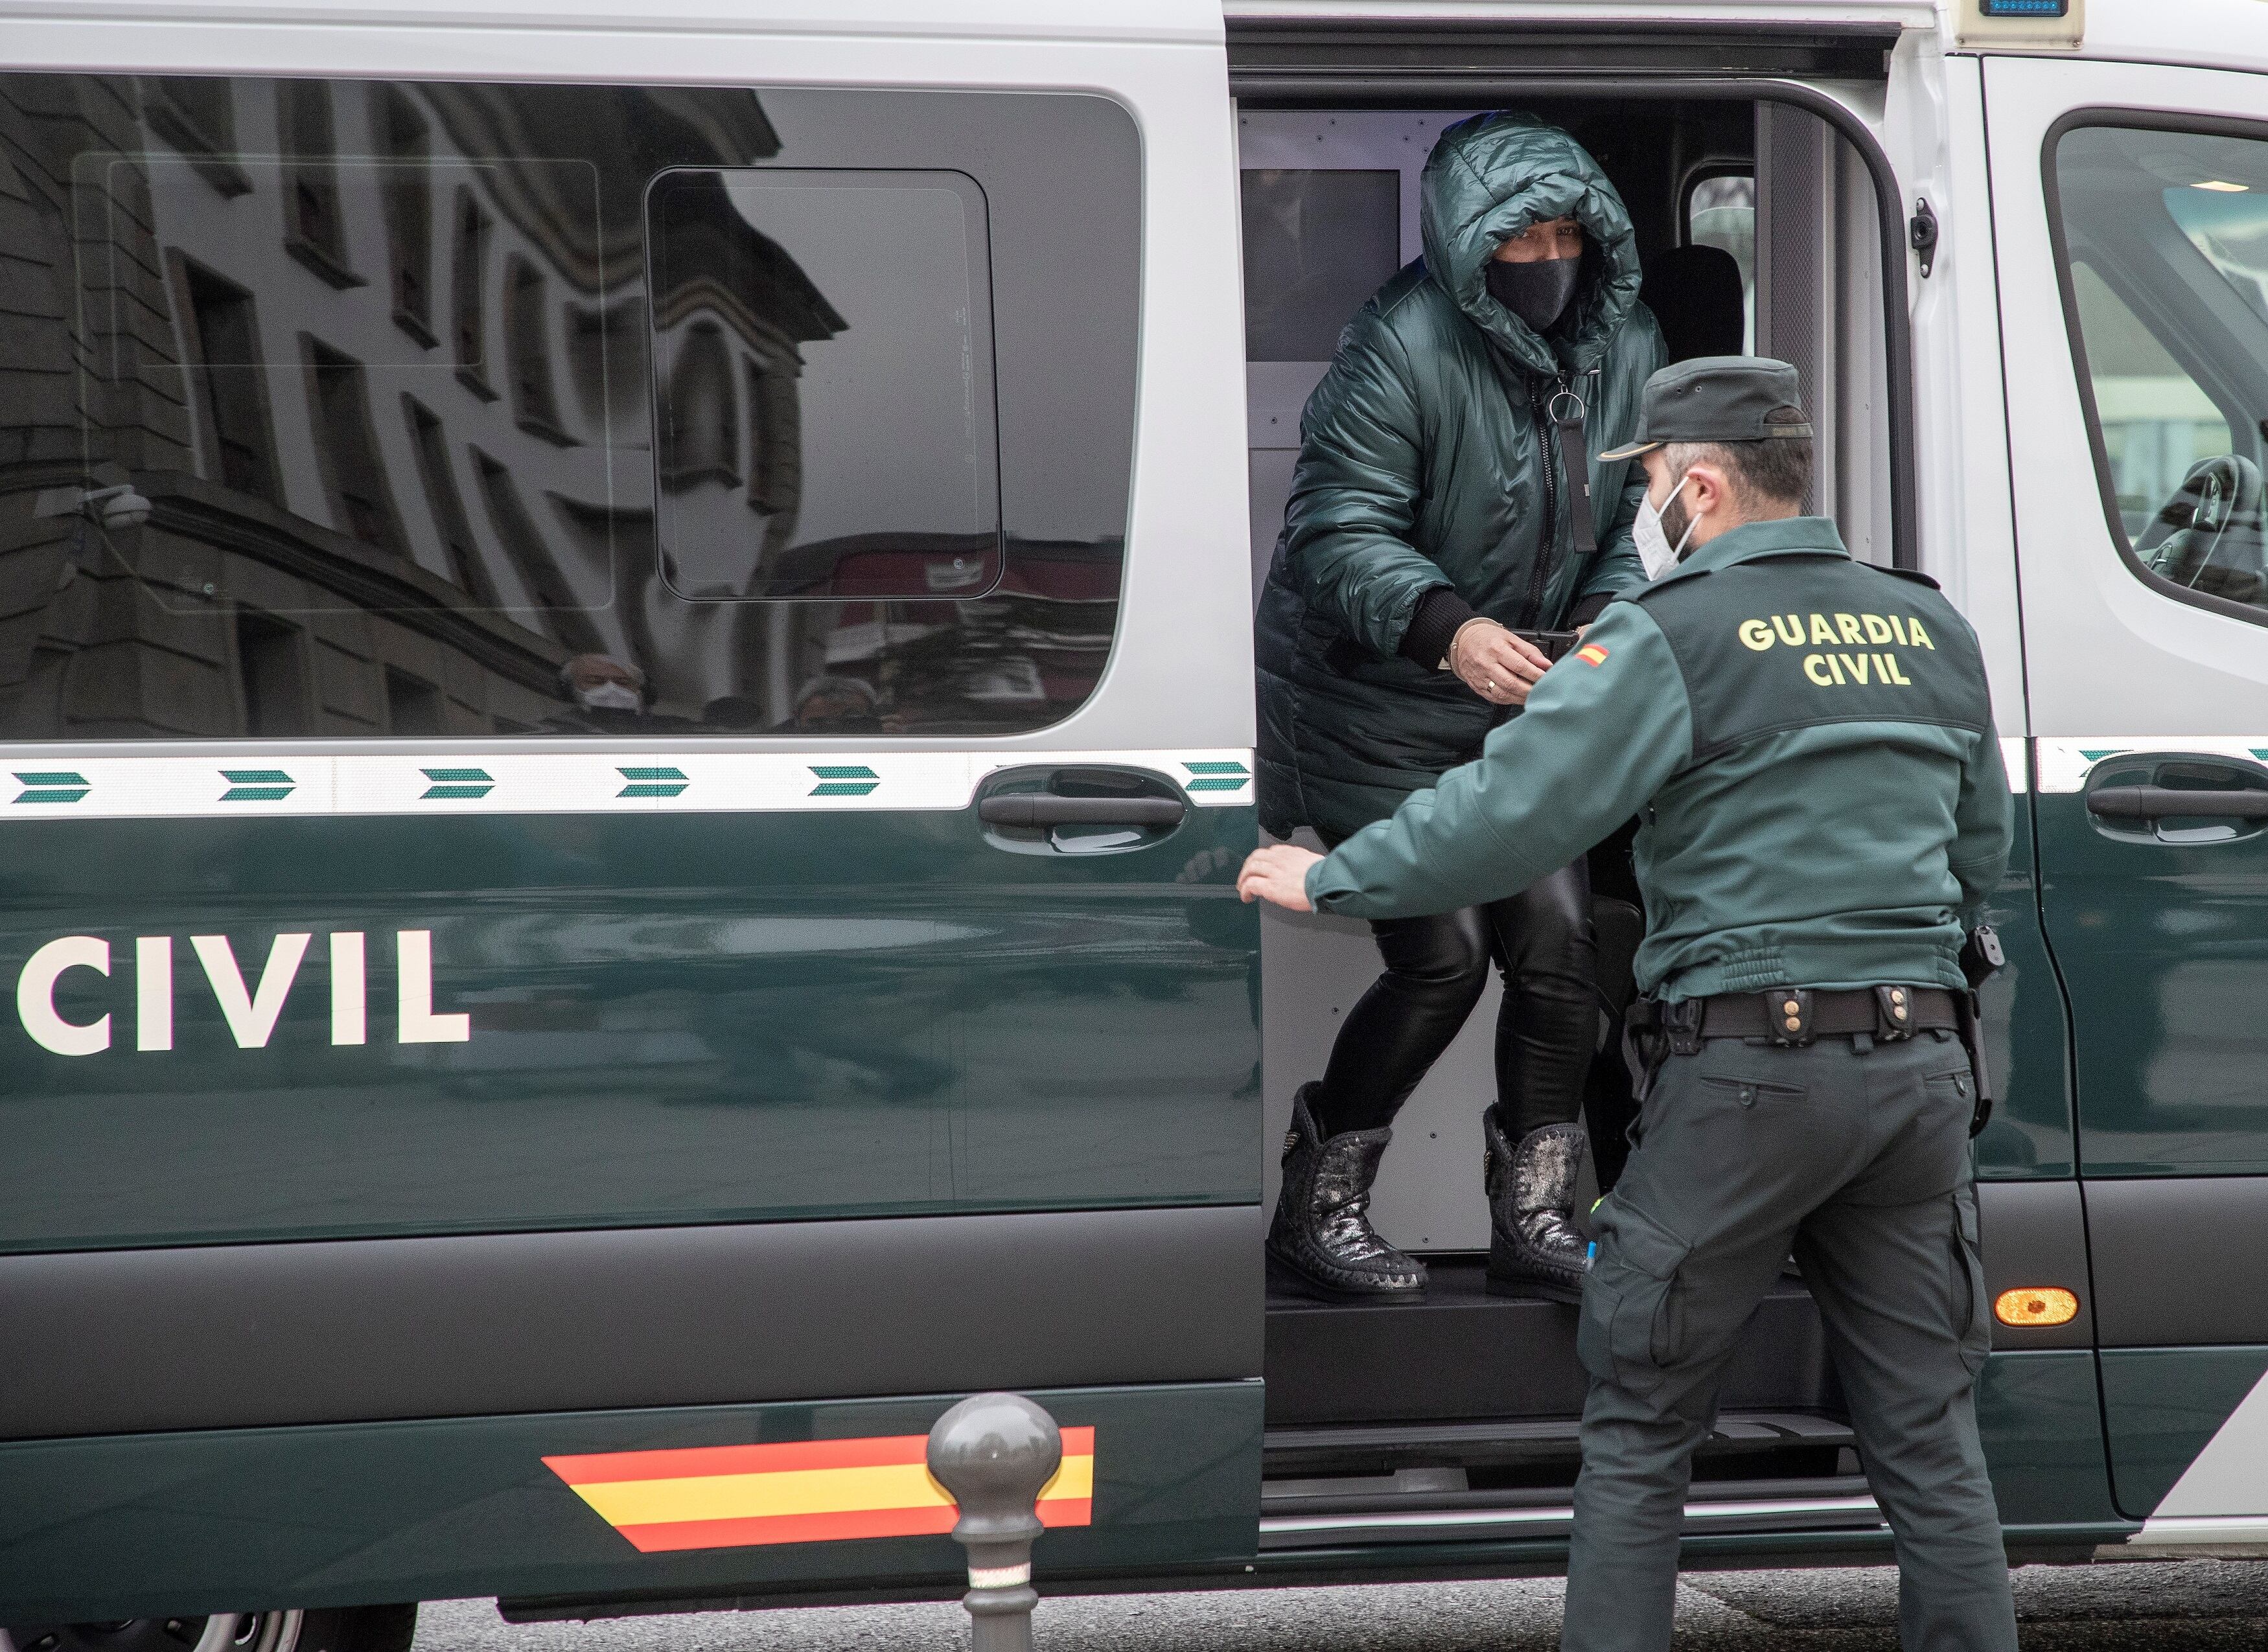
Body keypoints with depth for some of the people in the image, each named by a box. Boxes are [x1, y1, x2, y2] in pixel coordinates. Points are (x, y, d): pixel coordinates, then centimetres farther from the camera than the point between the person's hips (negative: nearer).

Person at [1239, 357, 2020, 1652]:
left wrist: (1328, 879, 1)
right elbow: (1983, 854, 22)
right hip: (1918, 1069, 6)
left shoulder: (1676, 637, -8)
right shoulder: (1931, 630, 12)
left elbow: (1505, 817, -12)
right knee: (1928, 1437, 8)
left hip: (1750, 1071, -6)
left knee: (1639, 1430, 5)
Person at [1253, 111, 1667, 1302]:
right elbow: (1337, 534, -24)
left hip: (1521, 706, 6)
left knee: (1558, 941, -1)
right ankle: (1315, 1207, 7)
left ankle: (1534, 1219, 12)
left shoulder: (1624, 349, 0)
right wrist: (1446, 627, -39)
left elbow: (1617, 527, 13)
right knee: (1442, 956, -11)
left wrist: (1609, 623, -7)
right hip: (1377, 714, -6)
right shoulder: (1402, 346, -22)